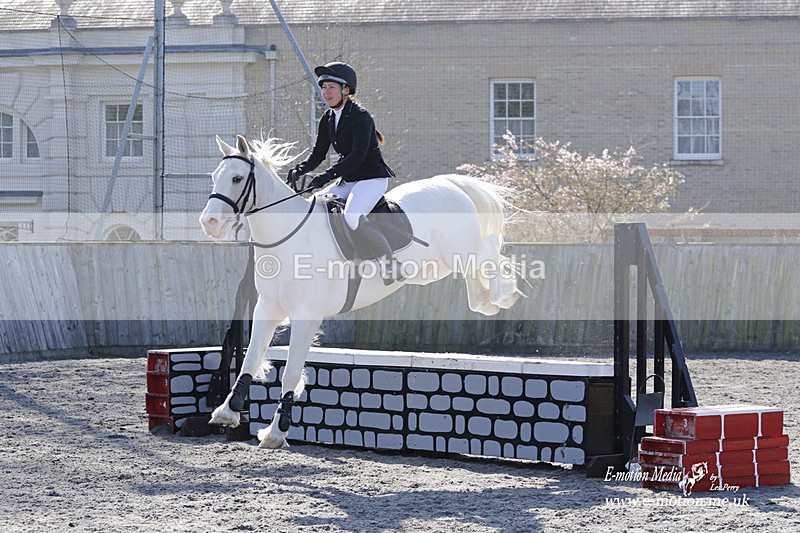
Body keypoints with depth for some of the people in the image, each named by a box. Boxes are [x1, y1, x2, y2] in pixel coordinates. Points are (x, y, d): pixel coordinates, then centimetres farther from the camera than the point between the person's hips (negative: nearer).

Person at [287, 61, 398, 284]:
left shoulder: (360, 117, -16)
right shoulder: (327, 120, 9)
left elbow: (358, 155, -26)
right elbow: (318, 154, 11)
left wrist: (328, 175, -35)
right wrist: (299, 170, -9)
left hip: (373, 178, -9)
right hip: (348, 180, 9)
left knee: (353, 216, -33)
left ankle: (388, 260, -22)